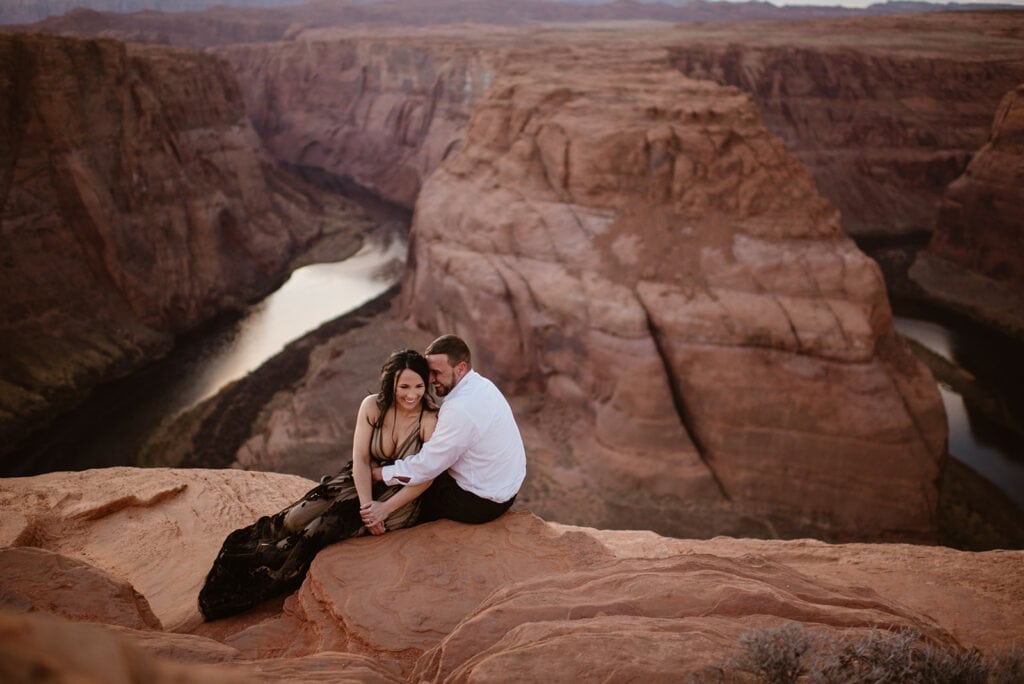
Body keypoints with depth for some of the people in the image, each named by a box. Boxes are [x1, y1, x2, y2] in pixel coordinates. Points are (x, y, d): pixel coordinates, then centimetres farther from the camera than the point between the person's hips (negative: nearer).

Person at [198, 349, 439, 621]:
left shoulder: (431, 419, -18)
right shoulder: (373, 406, -9)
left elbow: (426, 476, -17)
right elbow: (360, 460, -9)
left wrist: (384, 509, -23)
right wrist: (367, 505, -23)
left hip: (400, 496, -4)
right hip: (361, 484, 4)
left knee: (323, 530, -20)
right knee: (296, 520, -14)